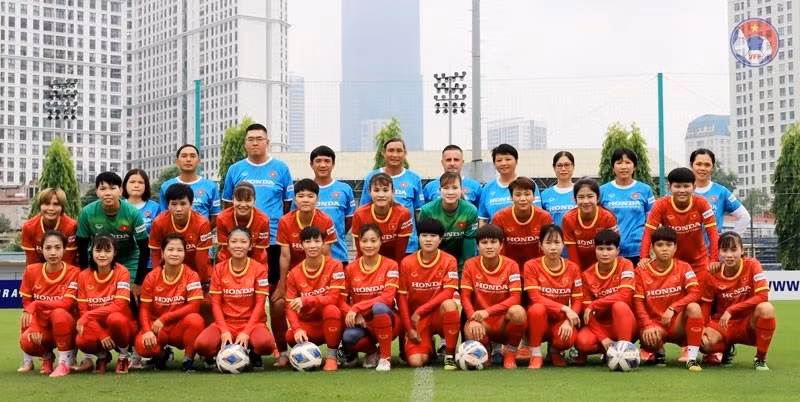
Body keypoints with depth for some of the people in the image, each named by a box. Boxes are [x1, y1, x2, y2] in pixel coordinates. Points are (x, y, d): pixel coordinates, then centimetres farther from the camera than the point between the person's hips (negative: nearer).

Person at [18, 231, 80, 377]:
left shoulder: (73, 272, -12)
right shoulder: (31, 271, -3)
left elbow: (67, 304, -22)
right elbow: (26, 304, 0)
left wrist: (36, 305, -29)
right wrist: (33, 327, -17)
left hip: (65, 326, -3)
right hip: (42, 326, 3)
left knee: (58, 313, -37)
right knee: (26, 341, -31)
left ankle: (65, 362, -19)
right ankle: (46, 356, 8)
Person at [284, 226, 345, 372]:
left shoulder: (334, 266, -11)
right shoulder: (294, 273, -3)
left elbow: (334, 298, -18)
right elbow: (290, 306, -6)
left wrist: (305, 301, -30)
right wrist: (297, 329, -25)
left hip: (330, 323, -2)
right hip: (308, 324, 2)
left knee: (331, 310, -36)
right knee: (291, 336, -31)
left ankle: (332, 357, -19)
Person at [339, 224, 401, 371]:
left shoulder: (390, 266, -8)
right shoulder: (350, 268, 1)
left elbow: (387, 298, -20)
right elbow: (341, 300, -1)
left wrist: (357, 308, -27)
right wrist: (354, 315, -21)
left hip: (385, 321, -2)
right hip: (361, 322, 2)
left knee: (379, 307, -37)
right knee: (348, 337, -33)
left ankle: (385, 357, -18)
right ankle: (372, 352, 4)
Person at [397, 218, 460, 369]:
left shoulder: (449, 261, -8)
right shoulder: (407, 262, -4)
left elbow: (448, 293, -16)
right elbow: (401, 296, -2)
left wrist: (419, 311, -20)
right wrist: (409, 328, -8)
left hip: (439, 315, -1)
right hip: (416, 319, 1)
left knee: (449, 304, -37)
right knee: (415, 361, -20)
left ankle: (449, 355, -20)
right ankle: (428, 345, 19)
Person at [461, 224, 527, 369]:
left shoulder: (511, 265, -7)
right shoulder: (471, 265, -4)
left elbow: (515, 298, -15)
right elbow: (465, 297, -7)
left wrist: (488, 311, -28)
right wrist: (473, 319, -28)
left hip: (504, 321, 0)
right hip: (483, 324, 0)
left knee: (518, 311, -36)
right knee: (470, 330, -38)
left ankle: (511, 354, -9)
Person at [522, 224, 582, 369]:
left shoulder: (573, 268, -1)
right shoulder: (531, 266, -9)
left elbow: (578, 301, -2)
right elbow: (535, 298, -17)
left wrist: (568, 321, -20)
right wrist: (564, 308, -26)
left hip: (561, 321, 2)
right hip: (541, 320, -1)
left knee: (568, 338, -33)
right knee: (537, 309, -37)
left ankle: (554, 350, 7)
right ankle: (535, 355, -16)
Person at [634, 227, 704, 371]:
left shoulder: (684, 268, 0)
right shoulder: (642, 271, 0)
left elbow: (695, 293, -15)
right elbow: (638, 302, -7)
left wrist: (672, 308, -27)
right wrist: (648, 325, -22)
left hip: (678, 324, 1)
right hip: (654, 324, -1)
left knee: (694, 307, -31)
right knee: (649, 337, -37)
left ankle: (692, 358, -26)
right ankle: (659, 352, 4)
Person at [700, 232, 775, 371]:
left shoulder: (752, 265, -13)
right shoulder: (713, 275, -7)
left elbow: (762, 297, -23)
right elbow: (706, 305, 2)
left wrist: (731, 310, -29)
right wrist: (702, 329, -16)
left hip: (749, 325, -2)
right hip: (723, 325, 2)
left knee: (766, 308, -35)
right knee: (705, 342, -32)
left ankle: (761, 358, -13)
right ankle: (726, 349, 11)